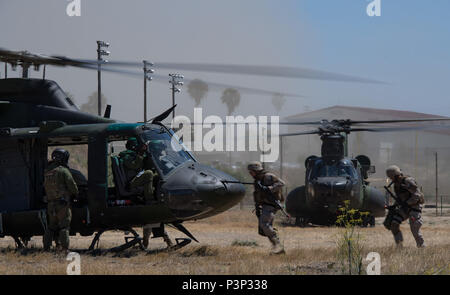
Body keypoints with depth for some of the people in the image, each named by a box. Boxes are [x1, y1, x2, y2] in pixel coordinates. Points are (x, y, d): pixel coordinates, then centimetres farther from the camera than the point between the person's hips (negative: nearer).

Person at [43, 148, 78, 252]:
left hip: (50, 204, 6)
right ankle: (64, 248, -9)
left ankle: (46, 247, 11)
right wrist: (75, 194, 13)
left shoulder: (47, 172, 13)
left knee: (51, 227, 14)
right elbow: (73, 187, -7)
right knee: (64, 226, -4)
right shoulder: (63, 171, -8)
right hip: (62, 203, -6)